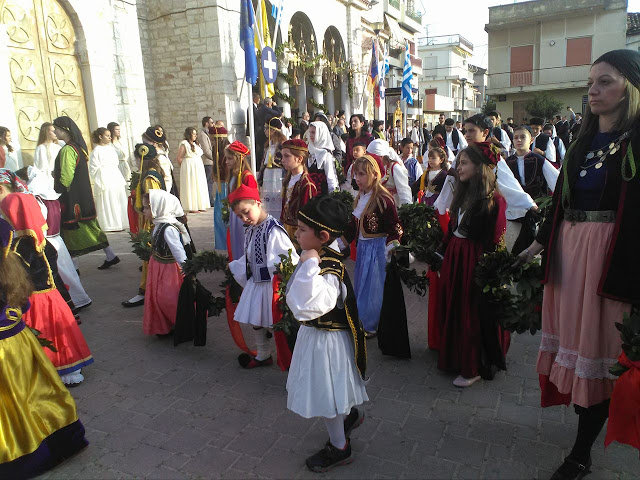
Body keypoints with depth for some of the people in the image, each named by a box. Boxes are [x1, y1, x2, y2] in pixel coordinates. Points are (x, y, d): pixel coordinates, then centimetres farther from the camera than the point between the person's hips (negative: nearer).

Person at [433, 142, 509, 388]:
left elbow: (494, 242, -18)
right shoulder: (463, 193, 8)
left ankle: (473, 368, 20)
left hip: (475, 261, -8)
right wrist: (442, 253, 12)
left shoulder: (493, 199, -16)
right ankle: (456, 358, 34)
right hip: (454, 258, 8)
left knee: (474, 313, 4)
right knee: (453, 309, 16)